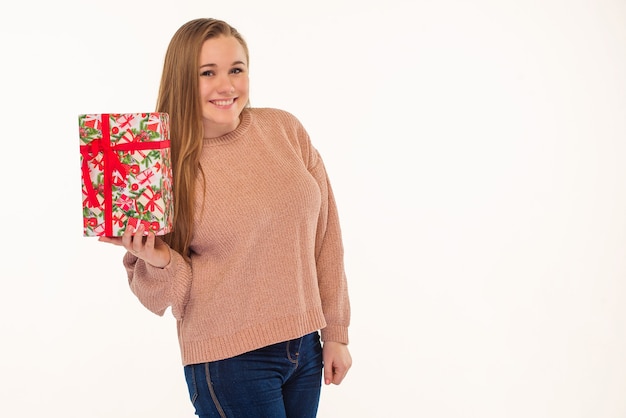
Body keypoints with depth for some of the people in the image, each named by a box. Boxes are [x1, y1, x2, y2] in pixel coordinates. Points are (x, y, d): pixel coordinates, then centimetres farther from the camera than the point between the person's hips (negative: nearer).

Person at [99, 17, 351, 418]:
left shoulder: (285, 129, -1)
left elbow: (325, 235, 4)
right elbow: (164, 295, -1)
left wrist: (336, 331, 5)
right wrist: (157, 262, -22)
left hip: (306, 347, 3)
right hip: (230, 358, -3)